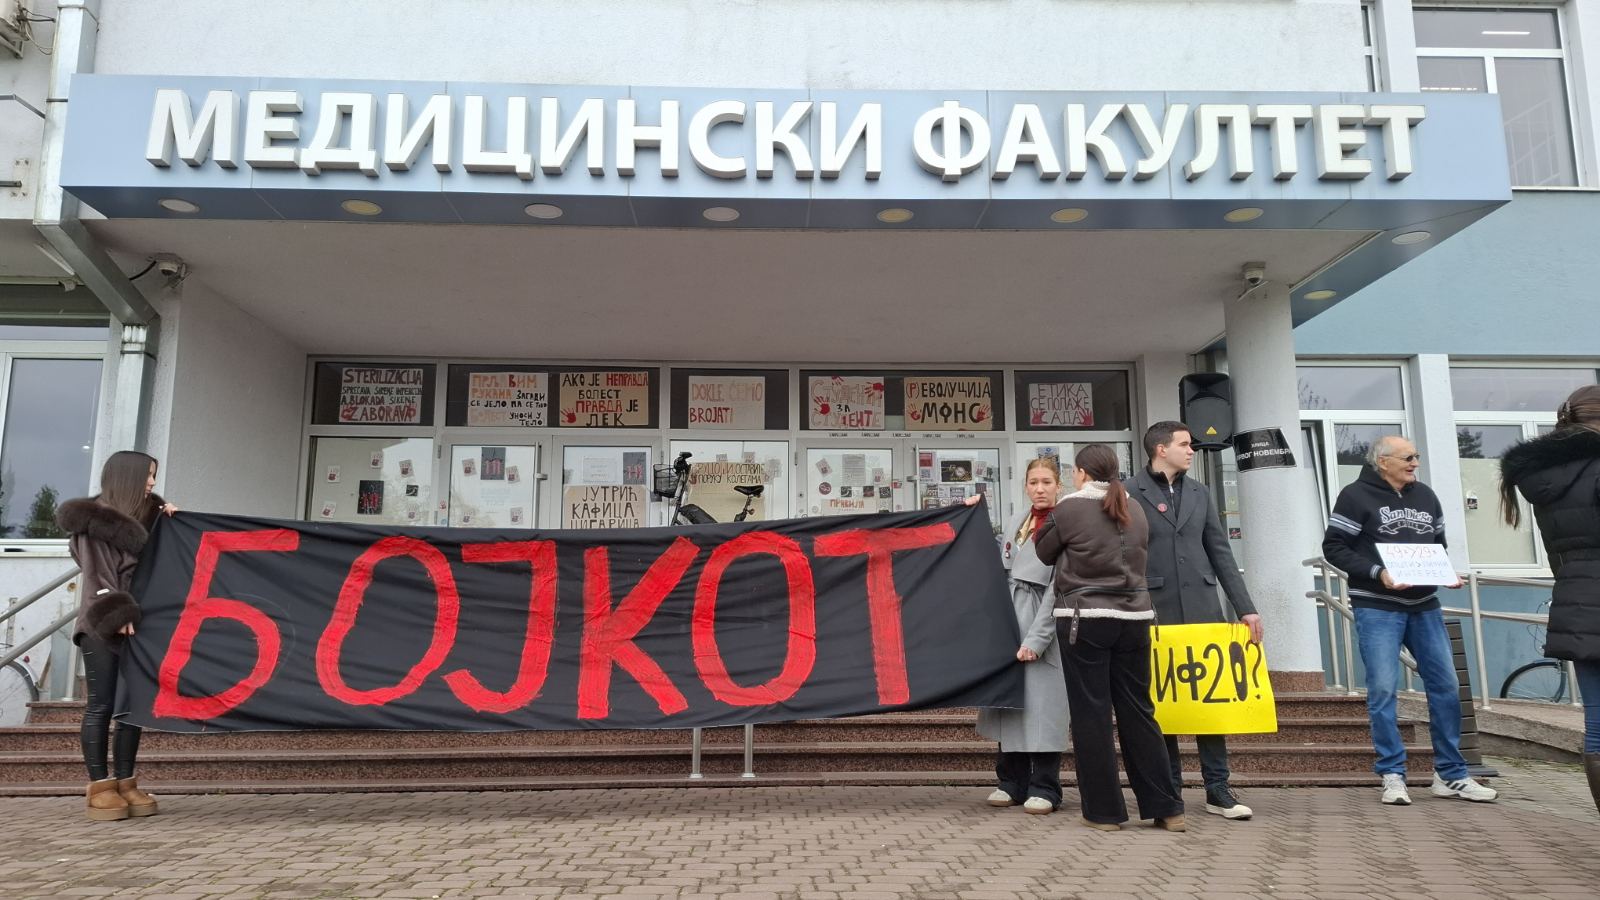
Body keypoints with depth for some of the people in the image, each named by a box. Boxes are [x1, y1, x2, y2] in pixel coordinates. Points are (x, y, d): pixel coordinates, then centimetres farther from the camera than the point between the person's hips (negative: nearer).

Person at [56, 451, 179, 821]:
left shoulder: (143, 517, 16)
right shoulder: (92, 516, -4)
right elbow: (95, 574, -11)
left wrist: (169, 521, 6)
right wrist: (117, 615, -19)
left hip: (137, 622, 6)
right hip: (102, 625, -6)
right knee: (101, 705, -4)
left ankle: (125, 783, 9)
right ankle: (100, 787, 1)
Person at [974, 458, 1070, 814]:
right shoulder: (1019, 522, 13)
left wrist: (1035, 638, -16)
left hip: (1041, 622, -7)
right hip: (1010, 616, 7)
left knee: (1042, 704, -2)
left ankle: (1044, 788, 11)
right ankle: (1013, 782, 21)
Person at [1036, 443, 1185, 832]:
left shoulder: (1069, 508, -7)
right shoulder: (1134, 509, 8)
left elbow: (1045, 552, 5)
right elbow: (1139, 556, 16)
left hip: (1084, 618, -5)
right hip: (1134, 617, 5)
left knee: (1091, 715, 2)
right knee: (1138, 711, 11)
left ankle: (1104, 811, 7)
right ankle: (1166, 807, 15)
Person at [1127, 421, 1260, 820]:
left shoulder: (1198, 493, 14)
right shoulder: (1130, 494, -2)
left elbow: (1221, 553, 14)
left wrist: (1245, 607, 8)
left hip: (1202, 609, 4)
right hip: (1155, 612, -4)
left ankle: (1217, 789, 13)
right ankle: (1169, 789, 14)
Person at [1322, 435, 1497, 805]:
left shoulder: (1425, 495, 13)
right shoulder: (1356, 496, -5)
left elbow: (1439, 545, 22)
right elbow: (1333, 547, -9)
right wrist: (1377, 572, -19)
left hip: (1424, 605, 6)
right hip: (1377, 608, -6)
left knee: (1446, 686, 6)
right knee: (1383, 690, -6)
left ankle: (1450, 774, 18)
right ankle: (1392, 776, 4)